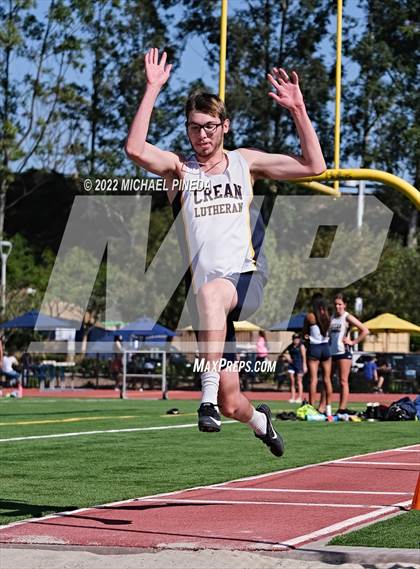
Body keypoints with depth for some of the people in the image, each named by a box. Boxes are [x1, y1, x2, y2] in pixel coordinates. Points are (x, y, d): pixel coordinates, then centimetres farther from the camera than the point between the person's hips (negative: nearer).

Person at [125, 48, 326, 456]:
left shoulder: (244, 162, 13)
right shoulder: (179, 169, 7)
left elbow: (313, 166, 9)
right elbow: (135, 149, -13)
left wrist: (298, 110, 1)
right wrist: (153, 89, -13)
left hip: (247, 280, -1)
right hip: (206, 291, 1)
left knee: (210, 292, -40)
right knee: (231, 404, 0)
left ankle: (209, 396, -39)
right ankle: (259, 421, 37)